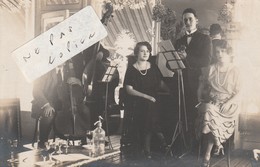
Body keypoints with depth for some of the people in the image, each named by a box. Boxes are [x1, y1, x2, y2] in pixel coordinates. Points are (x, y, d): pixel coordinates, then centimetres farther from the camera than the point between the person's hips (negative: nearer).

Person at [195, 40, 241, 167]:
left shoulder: (234, 71, 4)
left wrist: (228, 103, -14)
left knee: (210, 113, -32)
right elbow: (201, 86, 16)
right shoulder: (210, 69, 11)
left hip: (228, 105, -2)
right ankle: (218, 145, -15)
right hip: (210, 102, 3)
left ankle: (208, 154, -19)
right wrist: (200, 98, 0)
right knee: (208, 110, -33)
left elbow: (238, 92, 0)